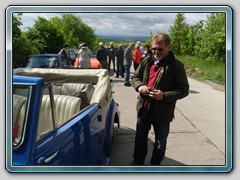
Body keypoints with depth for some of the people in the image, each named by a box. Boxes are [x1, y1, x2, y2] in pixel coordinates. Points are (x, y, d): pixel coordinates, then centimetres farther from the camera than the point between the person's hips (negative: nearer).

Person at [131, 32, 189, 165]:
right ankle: (138, 161, 45)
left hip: (162, 114, -4)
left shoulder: (176, 66, -13)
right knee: (140, 138, 22)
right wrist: (139, 86, -10)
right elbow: (135, 77, 12)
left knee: (160, 143, 16)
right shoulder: (146, 61, 1)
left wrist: (164, 96, -26)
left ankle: (155, 164, 40)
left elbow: (183, 90, -12)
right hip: (144, 109, 4)